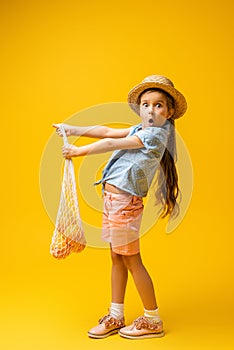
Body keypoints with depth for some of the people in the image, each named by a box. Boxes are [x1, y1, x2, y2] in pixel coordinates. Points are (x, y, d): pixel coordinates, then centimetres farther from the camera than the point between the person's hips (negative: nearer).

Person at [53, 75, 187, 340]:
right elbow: (107, 131, 14)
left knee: (132, 261, 1)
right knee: (117, 259, 14)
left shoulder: (155, 134, -13)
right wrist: (74, 130, 7)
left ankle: (153, 321, 17)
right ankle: (115, 318, 27)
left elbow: (111, 143, -12)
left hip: (125, 201, -9)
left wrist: (79, 151, -2)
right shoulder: (140, 130, 12)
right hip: (112, 199, 9)